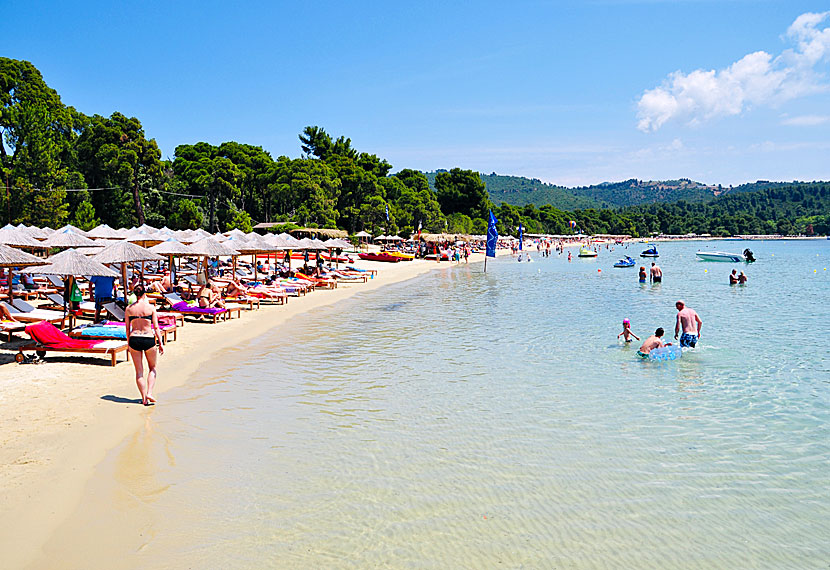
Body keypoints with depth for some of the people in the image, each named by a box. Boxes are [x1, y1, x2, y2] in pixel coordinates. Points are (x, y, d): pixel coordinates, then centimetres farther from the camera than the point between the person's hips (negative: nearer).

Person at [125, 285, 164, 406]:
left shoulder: (129, 309, 4)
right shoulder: (151, 307, -3)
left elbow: (127, 328, 7)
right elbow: (156, 327, -4)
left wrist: (128, 342, 18)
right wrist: (161, 343, 0)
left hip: (134, 339, 2)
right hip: (149, 339, -2)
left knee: (139, 371, 11)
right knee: (152, 368, 18)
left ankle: (144, 398, 10)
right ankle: (149, 393, 3)